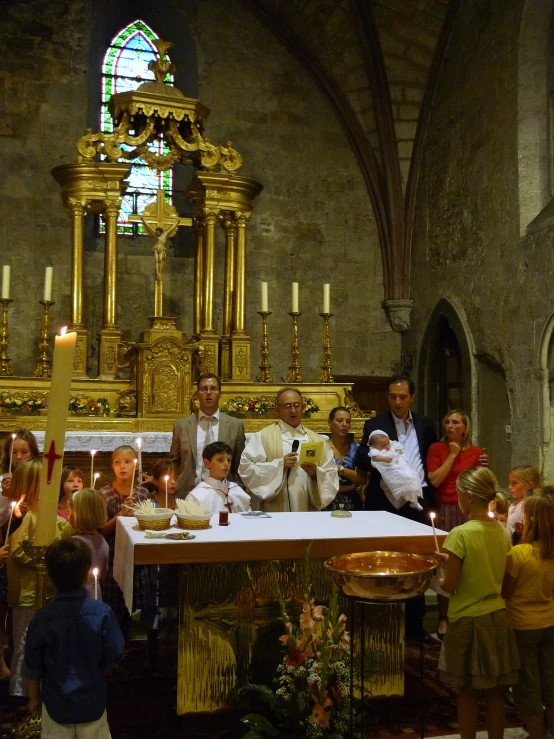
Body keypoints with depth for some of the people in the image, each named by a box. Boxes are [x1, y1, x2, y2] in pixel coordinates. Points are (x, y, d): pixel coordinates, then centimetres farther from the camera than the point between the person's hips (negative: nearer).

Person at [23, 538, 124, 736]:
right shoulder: (102, 612, -20)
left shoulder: (41, 619, -18)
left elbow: (33, 667, -7)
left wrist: (34, 698, 9)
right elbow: (113, 656, -11)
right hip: (93, 702, 0)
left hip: (57, 704, 0)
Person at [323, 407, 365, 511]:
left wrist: (339, 469, -15)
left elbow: (363, 480, -5)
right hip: (328, 503, -2)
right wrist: (349, 486, -7)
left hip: (351, 503, 3)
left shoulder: (355, 448, 3)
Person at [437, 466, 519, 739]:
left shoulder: (460, 534, -19)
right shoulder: (502, 532, 0)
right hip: (497, 617, 6)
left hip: (468, 620, -6)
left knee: (467, 692, 10)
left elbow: (449, 586, -15)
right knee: (494, 690, 16)